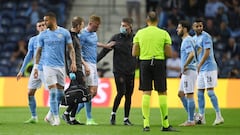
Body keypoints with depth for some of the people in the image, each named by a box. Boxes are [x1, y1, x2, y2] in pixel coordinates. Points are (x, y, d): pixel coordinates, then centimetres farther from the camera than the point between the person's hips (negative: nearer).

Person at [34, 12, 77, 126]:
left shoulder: (64, 33, 2)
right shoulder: (43, 35, 4)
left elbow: (71, 49, 5)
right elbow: (39, 52, 10)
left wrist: (73, 62, -7)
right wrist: (36, 66, 5)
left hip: (61, 66, 1)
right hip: (48, 66, -1)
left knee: (60, 93, 3)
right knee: (53, 92, -10)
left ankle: (50, 115, 19)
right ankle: (56, 118, -6)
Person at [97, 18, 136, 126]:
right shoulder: (116, 38, 1)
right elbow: (105, 50, 1)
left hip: (130, 71, 2)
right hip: (118, 71, -2)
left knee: (129, 95, 3)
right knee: (121, 92, -13)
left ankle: (126, 118, 12)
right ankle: (113, 114, 5)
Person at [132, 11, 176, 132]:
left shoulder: (140, 33, 4)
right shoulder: (164, 33, 0)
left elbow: (134, 53, 3)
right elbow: (169, 54, -3)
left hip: (144, 62, 1)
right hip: (159, 62, -1)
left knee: (146, 93, 2)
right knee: (162, 93, 5)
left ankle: (146, 124, -5)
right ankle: (165, 124, 7)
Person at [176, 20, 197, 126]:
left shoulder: (187, 40, -14)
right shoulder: (185, 40, 18)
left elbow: (192, 54, -29)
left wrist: (184, 66, -21)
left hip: (189, 71, -11)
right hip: (186, 72, 11)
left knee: (189, 95, -7)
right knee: (181, 94, 15)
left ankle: (191, 120, -5)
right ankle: (191, 116, 17)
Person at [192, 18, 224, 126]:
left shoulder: (205, 37, -12)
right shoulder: (194, 38, 15)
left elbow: (207, 53, -18)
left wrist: (199, 65, -21)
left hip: (209, 67, -9)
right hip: (200, 69, 9)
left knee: (210, 91, -12)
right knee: (200, 93, 8)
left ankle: (219, 116, -9)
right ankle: (201, 117, 13)